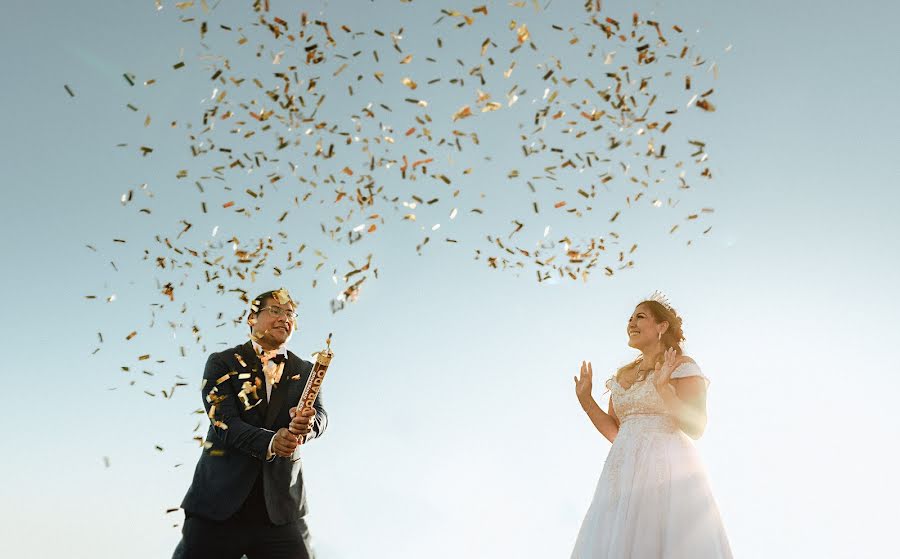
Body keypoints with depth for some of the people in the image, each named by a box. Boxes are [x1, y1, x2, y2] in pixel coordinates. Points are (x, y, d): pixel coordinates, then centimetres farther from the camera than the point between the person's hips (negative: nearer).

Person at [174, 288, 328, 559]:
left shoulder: (304, 371, 12)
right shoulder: (222, 363, 3)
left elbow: (320, 416, -3)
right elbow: (225, 422, -9)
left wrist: (306, 424, -28)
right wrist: (270, 441, -27)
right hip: (218, 504, -1)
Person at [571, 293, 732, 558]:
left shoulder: (682, 366, 0)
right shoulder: (622, 375, 18)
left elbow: (696, 428, -10)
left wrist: (662, 388, -20)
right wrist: (585, 399, 10)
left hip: (666, 468, -6)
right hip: (624, 471, 6)